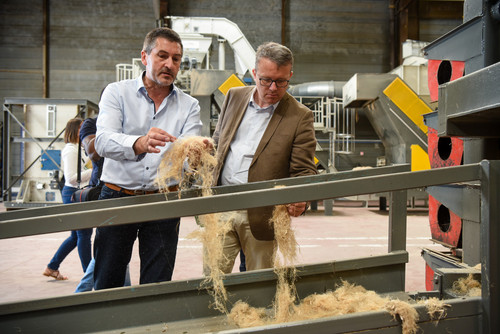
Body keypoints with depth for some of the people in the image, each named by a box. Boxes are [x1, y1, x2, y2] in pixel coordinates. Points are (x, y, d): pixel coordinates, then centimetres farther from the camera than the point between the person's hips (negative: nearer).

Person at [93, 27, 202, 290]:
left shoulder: (189, 106, 8)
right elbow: (103, 141, -15)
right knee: (106, 287, 5)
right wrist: (139, 144, -36)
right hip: (117, 197, -1)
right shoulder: (117, 93, 2)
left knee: (157, 289, 5)